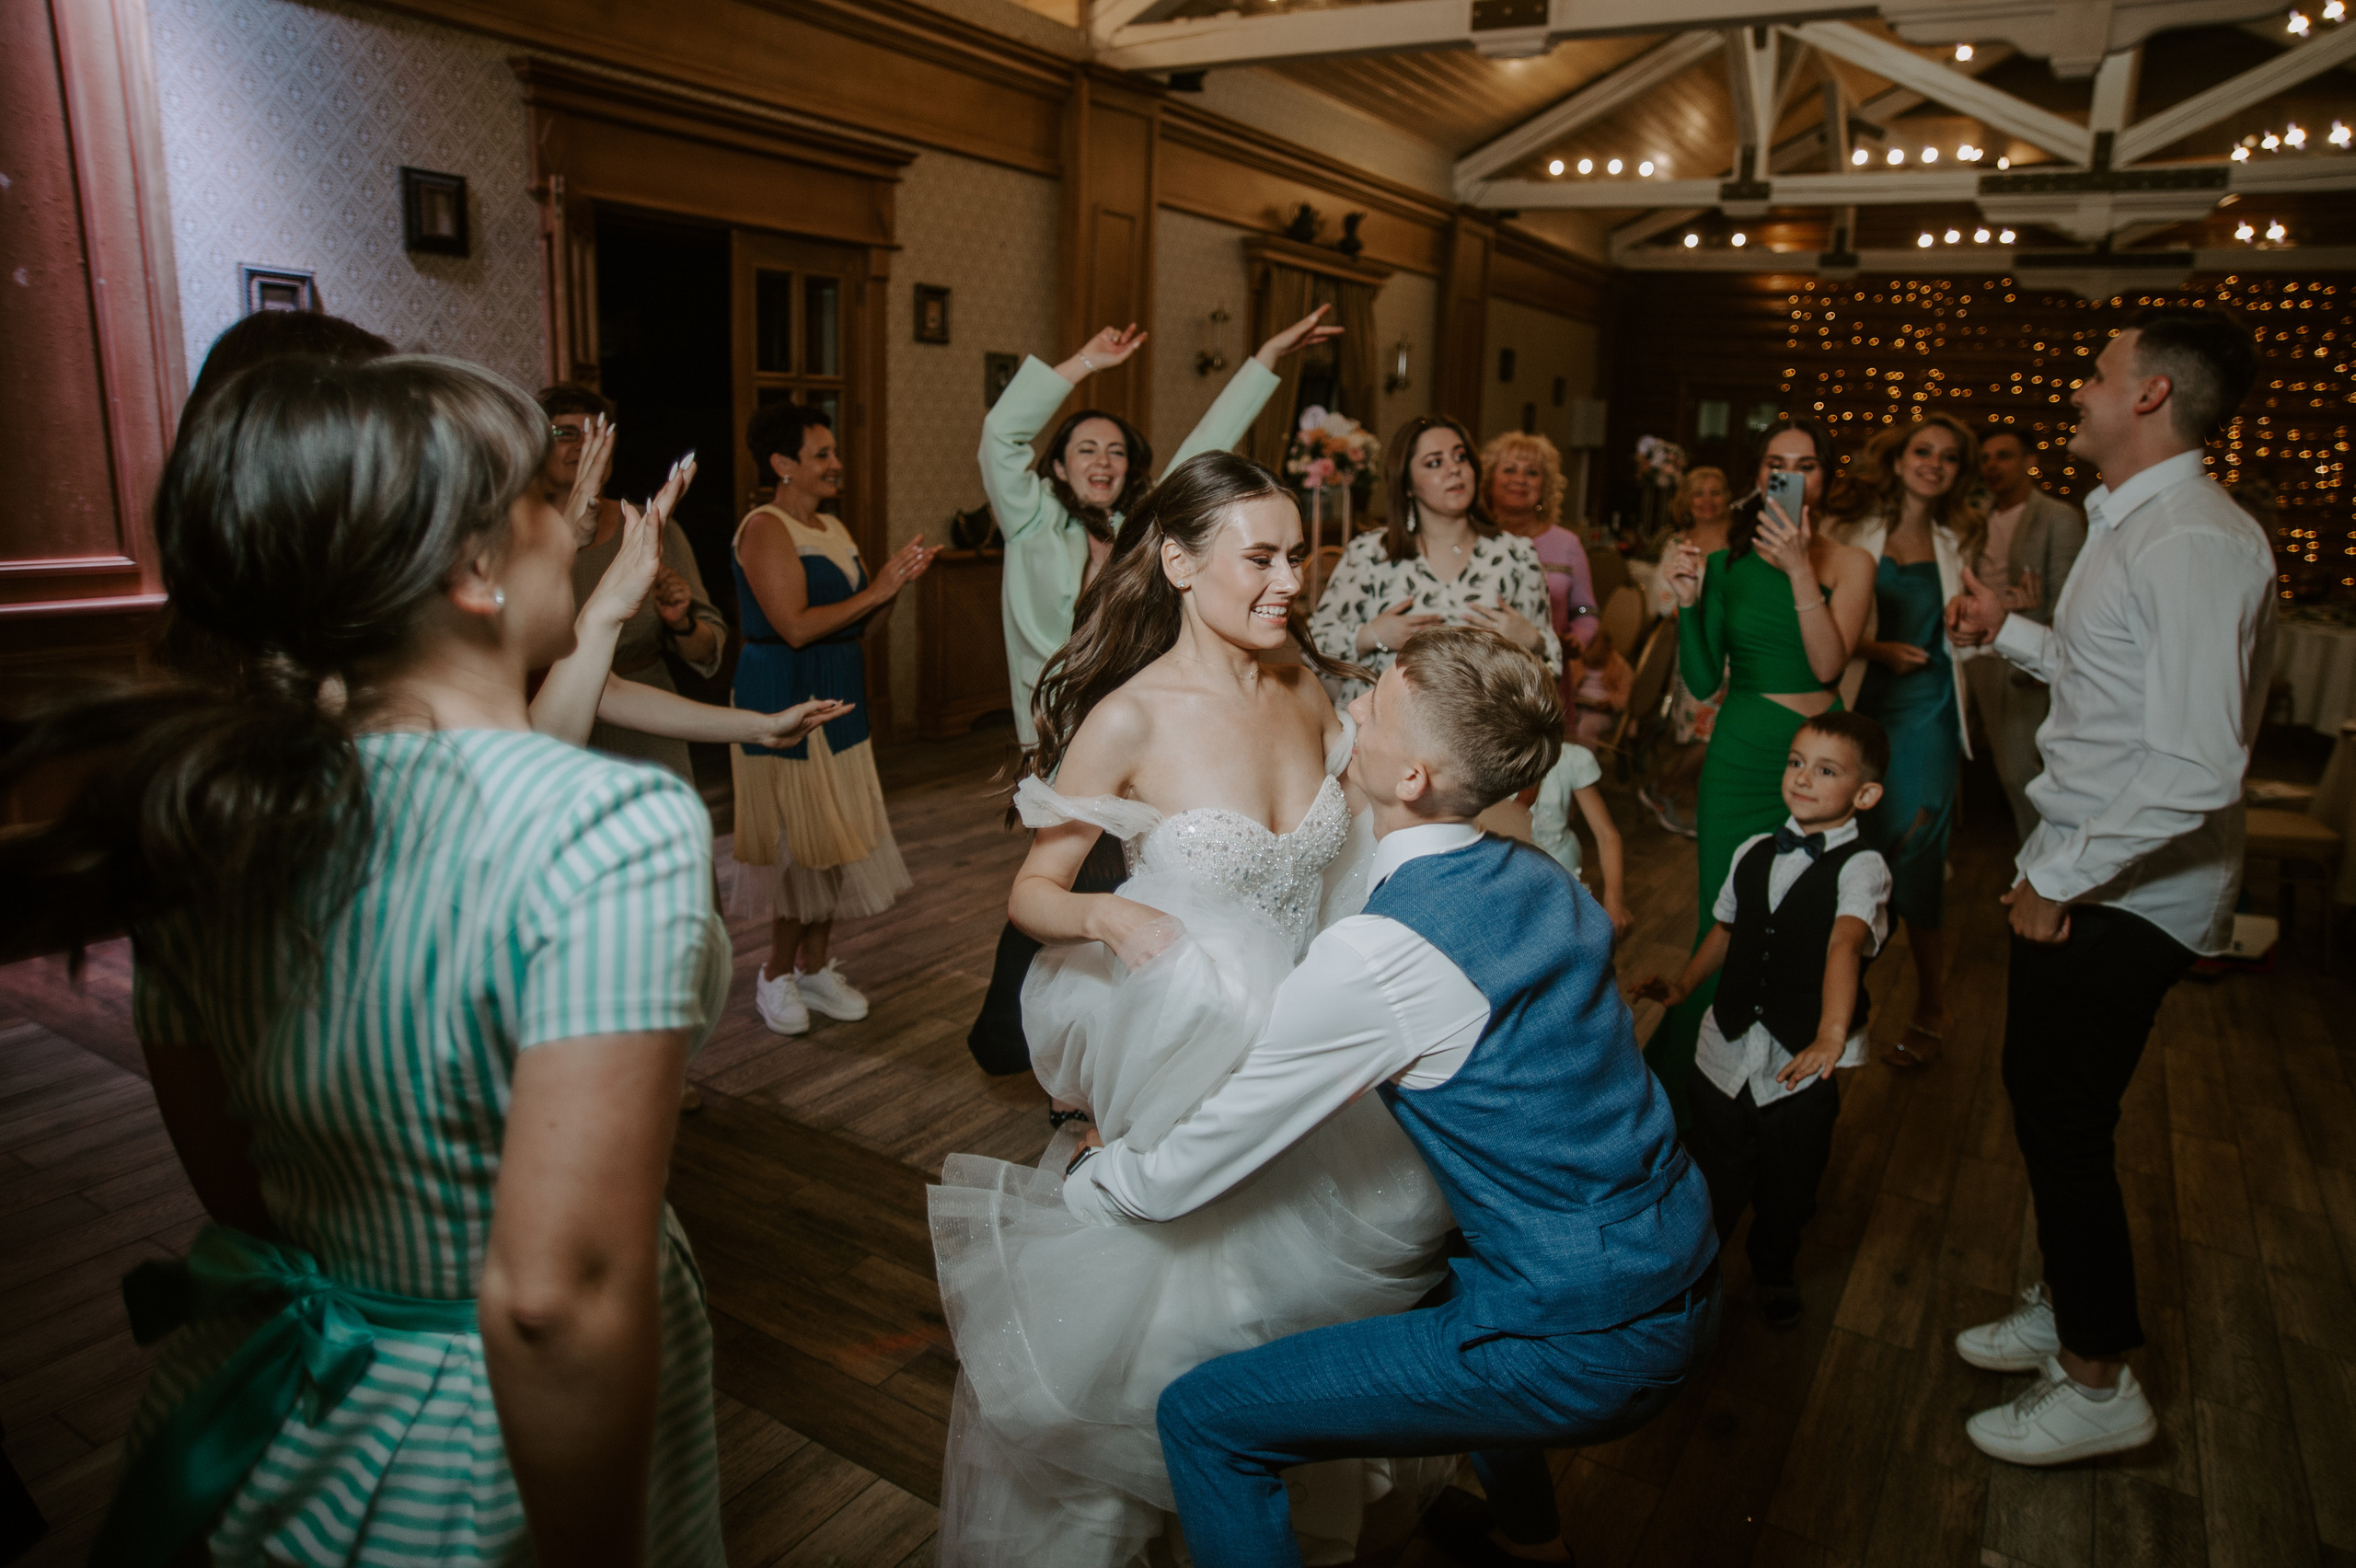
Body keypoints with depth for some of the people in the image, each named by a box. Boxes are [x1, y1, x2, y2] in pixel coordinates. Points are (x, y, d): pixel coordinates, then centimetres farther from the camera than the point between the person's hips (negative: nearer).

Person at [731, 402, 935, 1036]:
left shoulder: (833, 527, 14)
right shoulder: (765, 528, -12)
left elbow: (859, 620, 15)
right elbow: (795, 626, -21)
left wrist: (898, 581, -2)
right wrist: (876, 590, -16)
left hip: (837, 699, 8)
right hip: (783, 700, -8)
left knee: (834, 833, 10)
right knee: (799, 836, -3)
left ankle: (816, 965, 22)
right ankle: (778, 974, 13)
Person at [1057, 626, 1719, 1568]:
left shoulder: (1377, 957, -25)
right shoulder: (1540, 880, 0)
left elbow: (1179, 1183, -16)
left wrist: (1084, 1184, 6)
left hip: (1583, 1349, -9)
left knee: (1206, 1419, -4)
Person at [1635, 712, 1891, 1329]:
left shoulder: (1861, 867, -13)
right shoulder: (1753, 852, 4)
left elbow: (1846, 944, -30)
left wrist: (1831, 1035, -43)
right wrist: (1682, 985, 17)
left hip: (1804, 1061, -3)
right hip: (1728, 1045, 3)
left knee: (1787, 1185, 16)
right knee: (1711, 1170, 13)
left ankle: (1774, 1269, 45)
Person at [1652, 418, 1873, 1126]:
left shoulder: (1849, 563, 1)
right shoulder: (1727, 563, 4)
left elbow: (1828, 664, -14)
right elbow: (1701, 682, -3)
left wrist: (1800, 570, -20)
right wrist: (1689, 603, -17)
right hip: (1739, 758, 0)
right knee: (1724, 929, 4)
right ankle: (1686, 1090, 21)